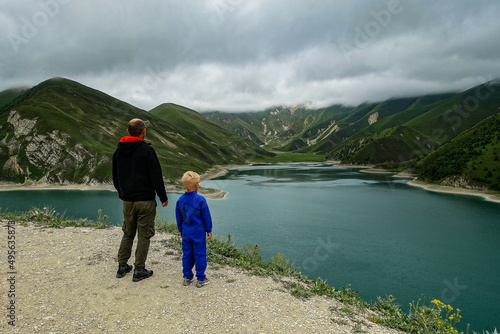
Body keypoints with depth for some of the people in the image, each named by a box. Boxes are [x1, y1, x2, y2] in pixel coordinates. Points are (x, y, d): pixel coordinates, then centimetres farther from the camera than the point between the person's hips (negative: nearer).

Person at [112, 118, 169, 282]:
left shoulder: (119, 150, 6)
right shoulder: (147, 150, -14)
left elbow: (115, 176, 17)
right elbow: (156, 176, -13)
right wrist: (163, 197, -4)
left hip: (127, 200, 6)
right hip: (146, 200, -6)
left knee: (127, 233, 20)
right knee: (144, 235, 4)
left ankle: (122, 266, 26)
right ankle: (139, 270, 11)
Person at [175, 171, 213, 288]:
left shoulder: (180, 200, -1)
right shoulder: (200, 199, -15)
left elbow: (178, 216, 9)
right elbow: (206, 216, -8)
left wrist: (180, 230, 21)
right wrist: (209, 230, 2)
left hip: (186, 232, 5)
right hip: (198, 232, -5)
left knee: (187, 255, 14)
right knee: (200, 255, 5)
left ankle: (187, 277, 23)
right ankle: (201, 279, 12)